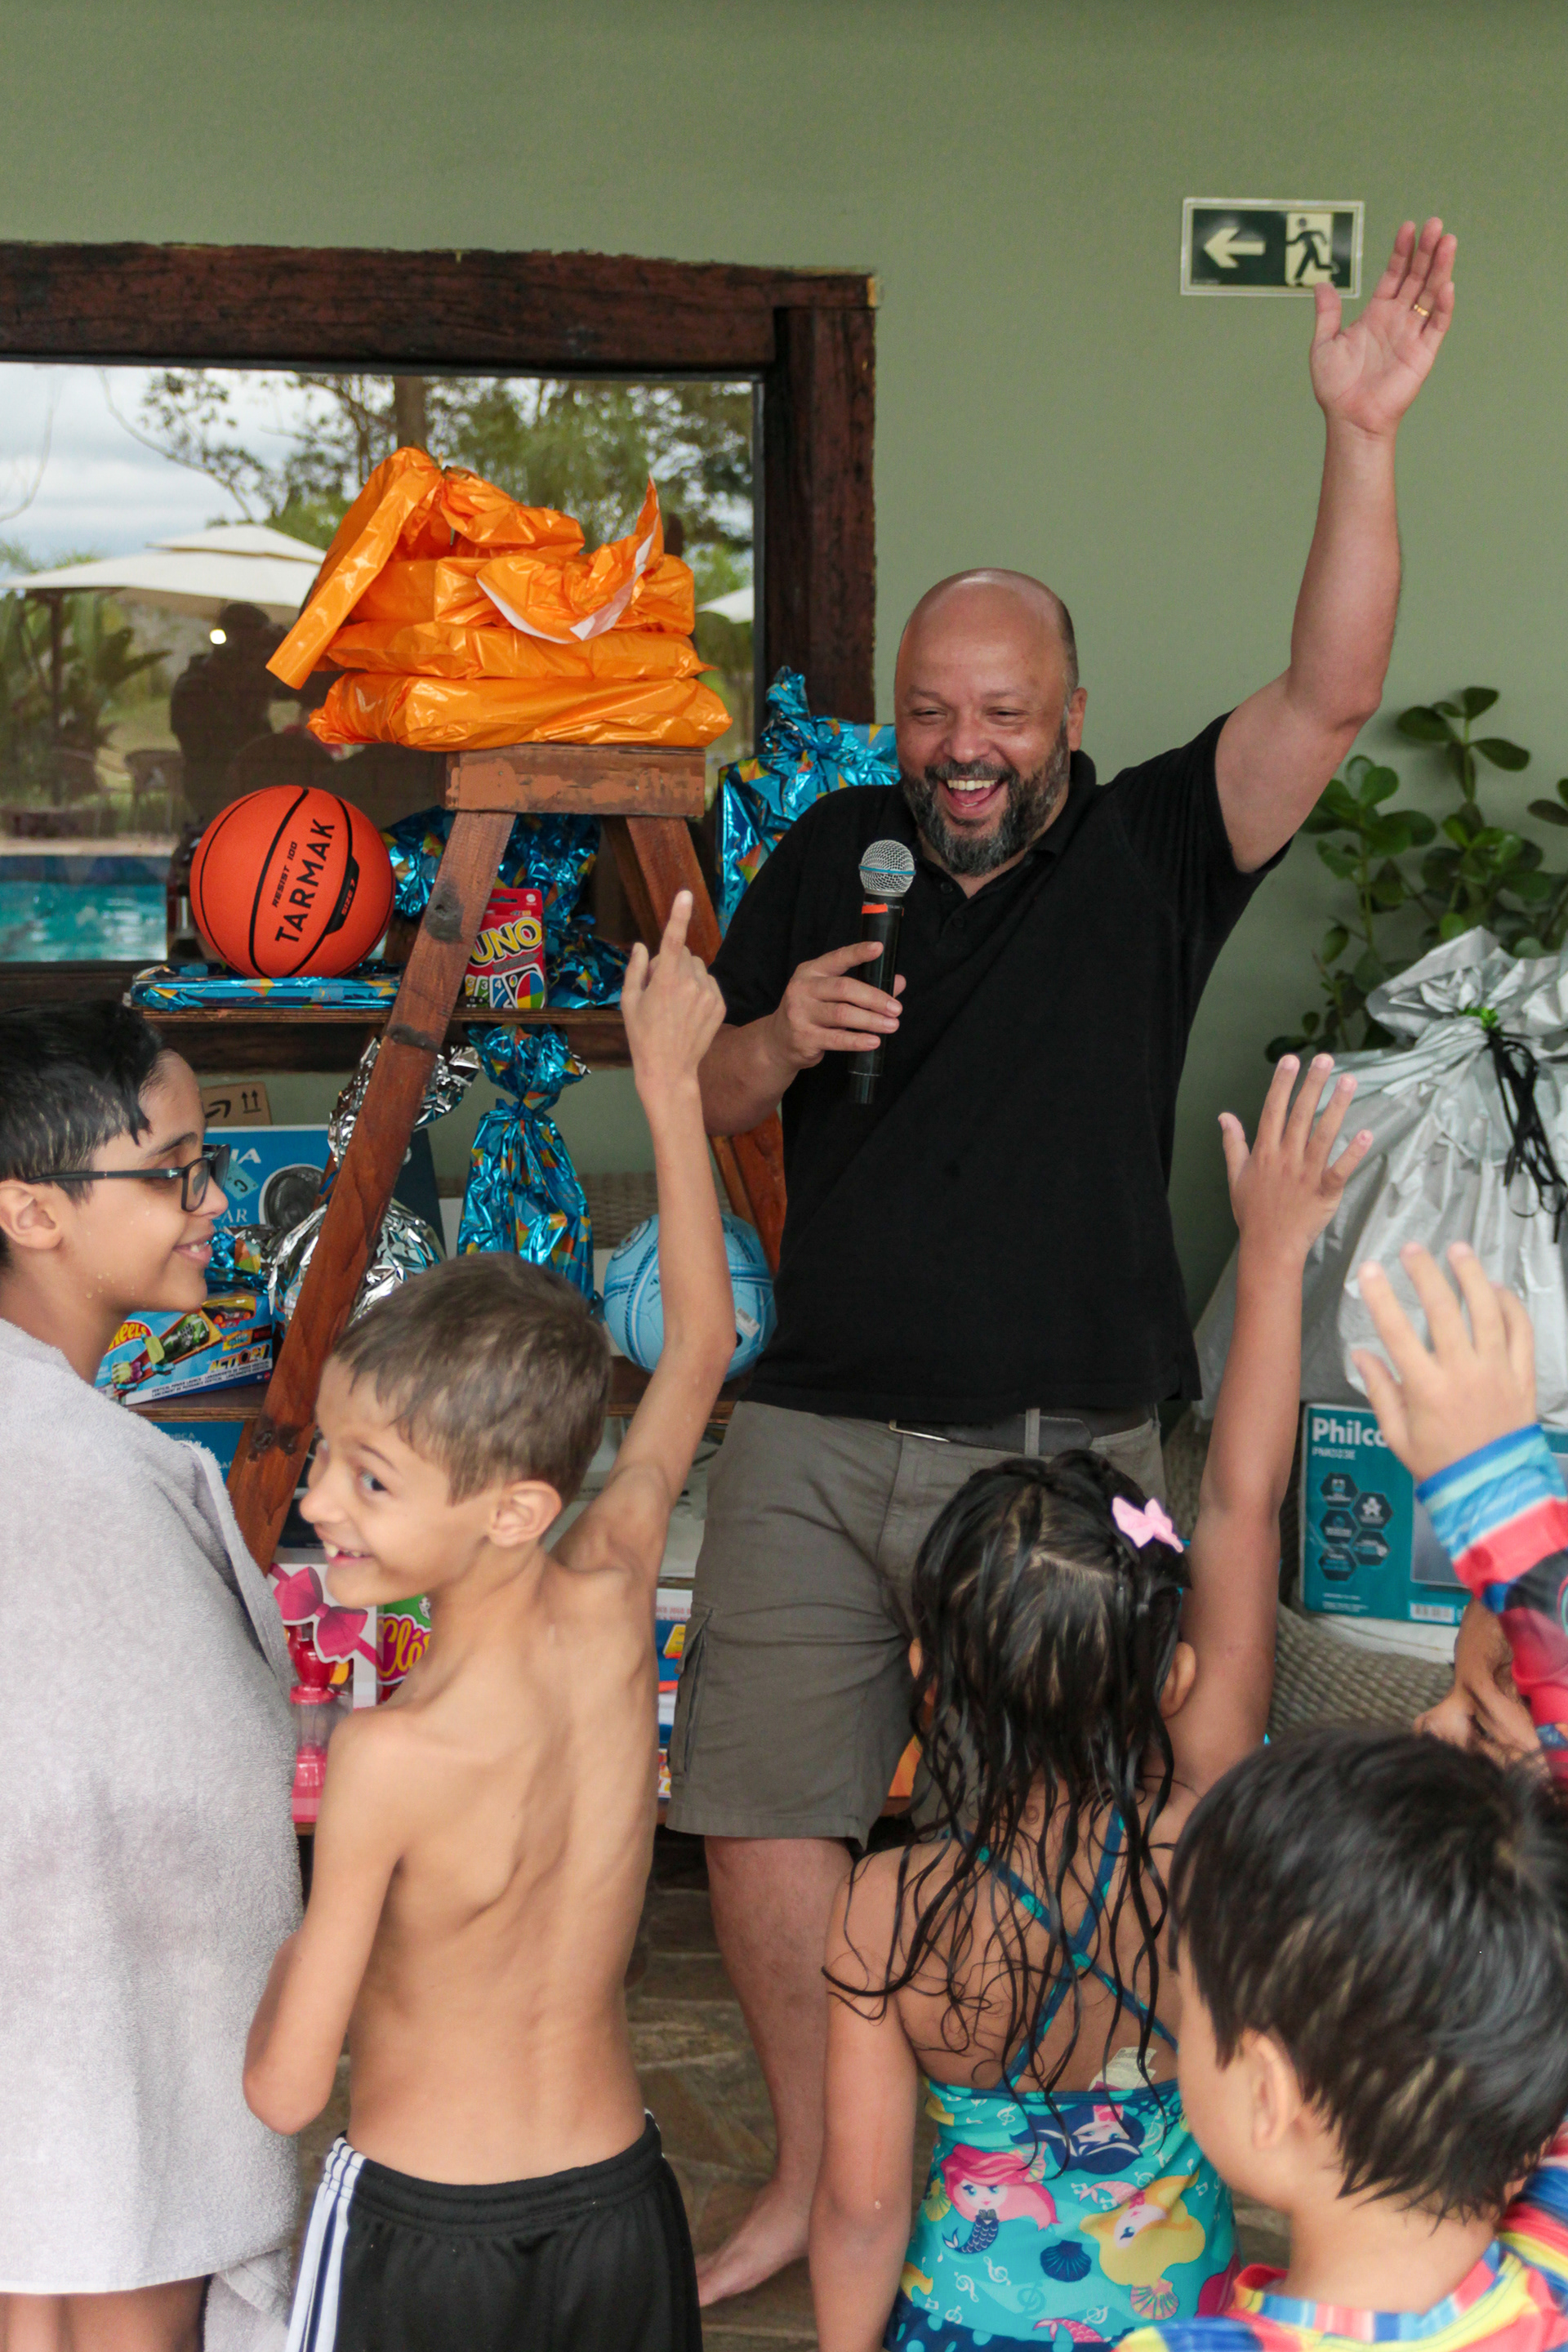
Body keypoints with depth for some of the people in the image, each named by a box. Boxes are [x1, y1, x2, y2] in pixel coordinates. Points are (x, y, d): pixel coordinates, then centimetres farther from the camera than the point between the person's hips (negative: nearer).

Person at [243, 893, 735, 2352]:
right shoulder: (614, 1606, -11)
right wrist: (670, 1082, 15)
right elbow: (699, 1345, 7)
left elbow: (285, 2089, -17)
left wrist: (300, 1951, 3)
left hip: (417, 2234, -5)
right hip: (616, 2212, 5)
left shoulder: (389, 1757, -25)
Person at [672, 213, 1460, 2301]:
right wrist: (785, 1039, -10)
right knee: (764, 1819, 6)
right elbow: (714, 1103, 14)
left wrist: (1362, 436, -26)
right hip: (815, 1434, 3)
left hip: (1055, 1448, -3)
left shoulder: (1149, 854, -1)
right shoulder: (833, 858, 9)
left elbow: (1329, 698, -16)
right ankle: (817, 2182, 25)